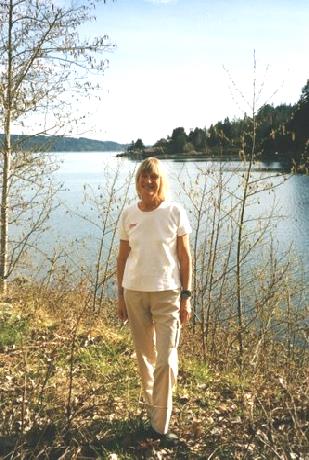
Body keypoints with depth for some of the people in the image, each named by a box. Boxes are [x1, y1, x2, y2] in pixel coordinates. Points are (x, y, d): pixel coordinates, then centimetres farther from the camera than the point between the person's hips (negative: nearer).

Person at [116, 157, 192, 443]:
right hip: (134, 291, 3)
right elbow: (122, 257, 9)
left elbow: (185, 257, -2)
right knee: (144, 356, 14)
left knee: (166, 360, -5)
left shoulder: (174, 212, -5)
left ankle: (160, 425, 9)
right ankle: (152, 407, 35)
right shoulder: (128, 215, 3)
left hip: (167, 293, -3)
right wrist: (120, 295, 8)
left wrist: (186, 297, -5)